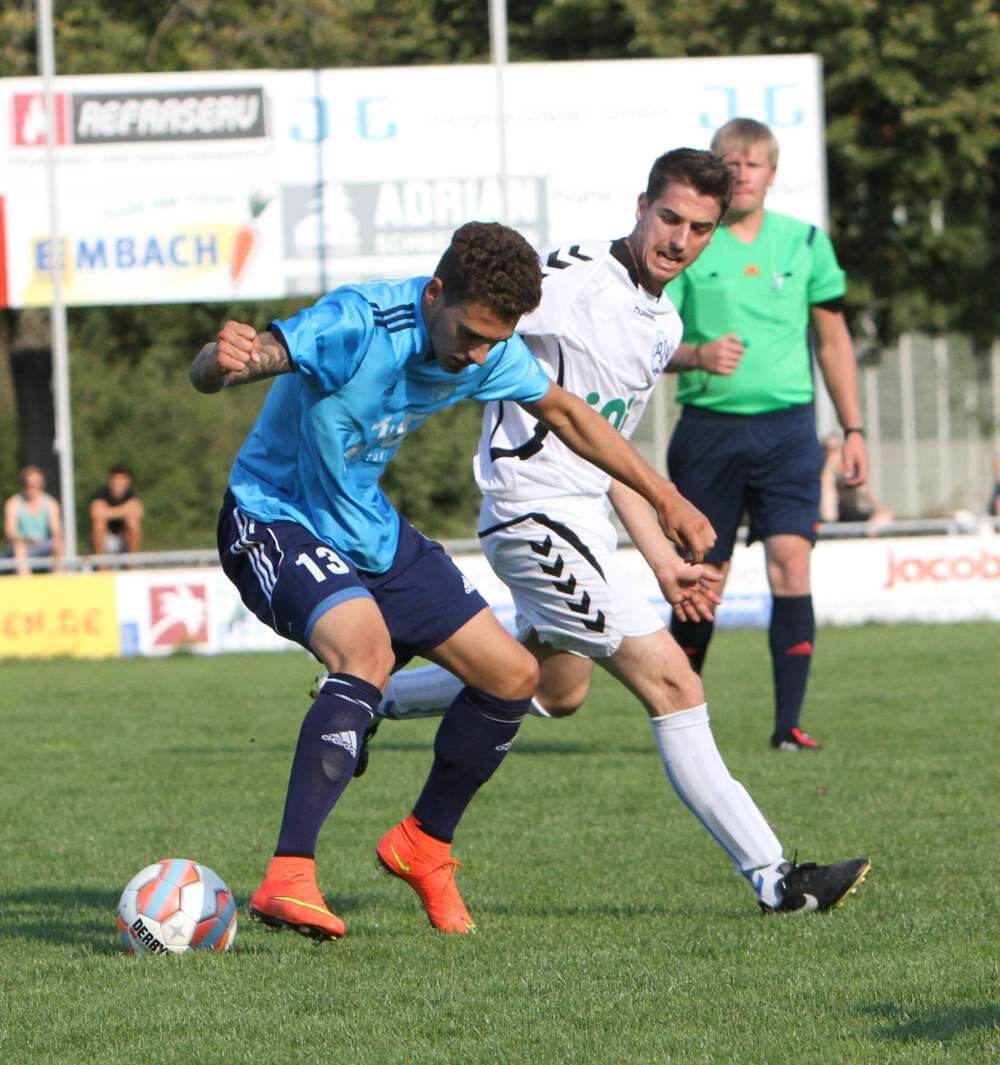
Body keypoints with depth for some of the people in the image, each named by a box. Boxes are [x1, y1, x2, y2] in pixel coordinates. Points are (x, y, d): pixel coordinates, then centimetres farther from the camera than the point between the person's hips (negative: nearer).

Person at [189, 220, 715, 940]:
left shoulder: (491, 353, -9)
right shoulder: (357, 326, -31)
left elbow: (565, 413, 13)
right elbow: (207, 372, -42)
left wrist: (665, 499, 14)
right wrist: (225, 361, -67)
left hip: (372, 531, 8)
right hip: (276, 522, -8)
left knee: (512, 676, 5)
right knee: (368, 651, -35)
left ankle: (423, 845, 26)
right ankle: (289, 878, -39)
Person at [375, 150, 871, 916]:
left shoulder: (665, 325, 12)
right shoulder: (572, 278, -16)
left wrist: (662, 558, 18)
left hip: (583, 514, 11)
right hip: (536, 513, -11)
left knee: (556, 687, 30)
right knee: (672, 684, -13)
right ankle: (773, 877, -12)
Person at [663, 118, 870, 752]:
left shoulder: (805, 243, 7)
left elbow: (833, 342, 14)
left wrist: (854, 429, 10)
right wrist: (695, 355, -22)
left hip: (787, 424, 1)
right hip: (709, 428, -1)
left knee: (791, 564, -12)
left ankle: (789, 723, -11)